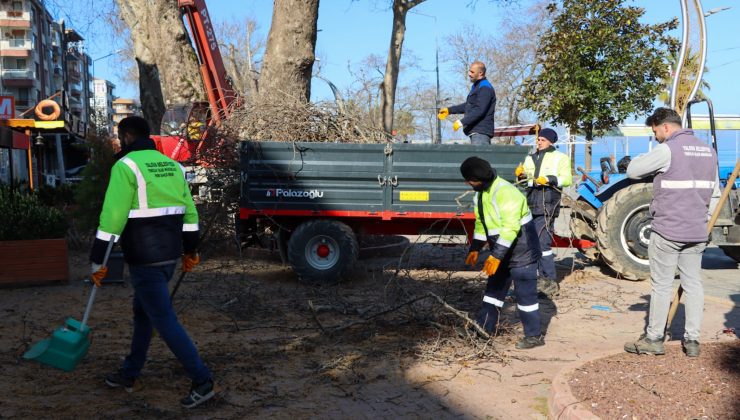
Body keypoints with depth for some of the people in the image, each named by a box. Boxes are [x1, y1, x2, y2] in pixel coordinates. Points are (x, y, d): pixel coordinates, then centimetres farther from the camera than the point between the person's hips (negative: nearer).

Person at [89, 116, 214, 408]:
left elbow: (112, 217, -17)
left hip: (144, 260, -8)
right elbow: (189, 212, 12)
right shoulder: (171, 165, 11)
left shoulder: (126, 166, -12)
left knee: (164, 320, -2)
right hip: (169, 255, 8)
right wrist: (190, 251, 19)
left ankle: (202, 381, 0)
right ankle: (129, 374, 34)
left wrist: (97, 260, -11)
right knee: (142, 311, 21)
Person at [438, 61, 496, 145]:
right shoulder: (476, 86, 21)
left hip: (481, 132, -11)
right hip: (475, 131, 11)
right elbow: (468, 105, 29)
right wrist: (449, 110, 25)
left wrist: (462, 122, -24)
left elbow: (480, 110, -23)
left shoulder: (485, 88, -13)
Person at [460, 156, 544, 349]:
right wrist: (475, 248, 10)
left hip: (522, 252, -10)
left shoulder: (505, 192, -26)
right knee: (494, 288, 15)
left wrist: (496, 256, -30)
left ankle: (534, 335, 9)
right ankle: (484, 328, 25)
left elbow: (510, 228, -30)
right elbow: (481, 222, 15)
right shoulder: (481, 193, 5)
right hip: (502, 251, 10)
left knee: (525, 293, -3)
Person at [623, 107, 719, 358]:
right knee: (693, 283, 11)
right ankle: (692, 340, 15)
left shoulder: (668, 150, -12)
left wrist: (653, 162, 10)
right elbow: (714, 195, 15)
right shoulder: (708, 151, 11)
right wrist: (703, 221, 21)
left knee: (661, 285, 1)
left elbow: (632, 170, -6)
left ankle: (654, 339, 10)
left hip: (667, 231, -6)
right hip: (697, 233, 7)